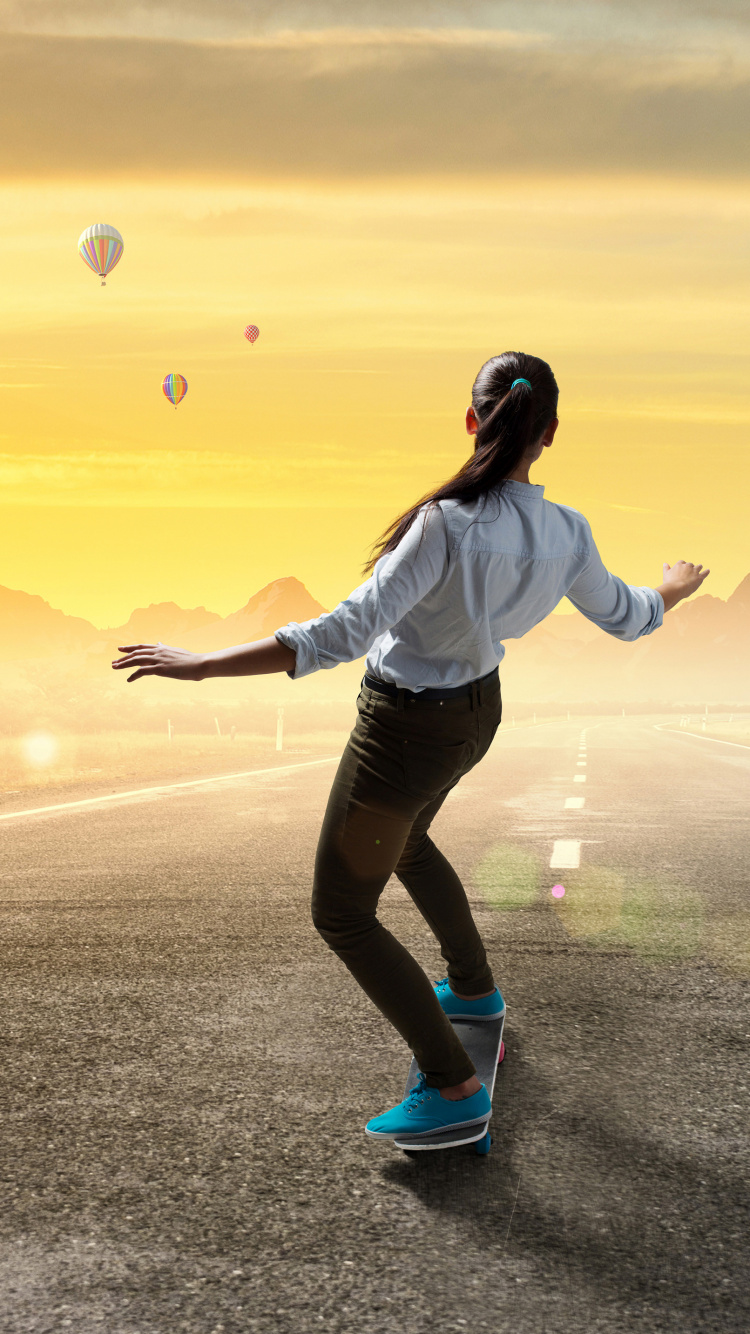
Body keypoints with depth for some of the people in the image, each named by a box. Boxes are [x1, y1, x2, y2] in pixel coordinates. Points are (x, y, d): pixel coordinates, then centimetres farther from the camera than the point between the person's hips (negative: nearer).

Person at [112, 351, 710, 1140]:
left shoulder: (449, 526, -34)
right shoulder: (566, 536, -13)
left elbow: (342, 636, -36)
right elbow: (625, 617, 5)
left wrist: (200, 665, -31)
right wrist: (674, 590, 29)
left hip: (404, 735, -7)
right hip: (475, 714, 7)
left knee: (341, 916, 9)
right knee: (404, 845, 35)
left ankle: (452, 1086, 9)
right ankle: (474, 990, 51)